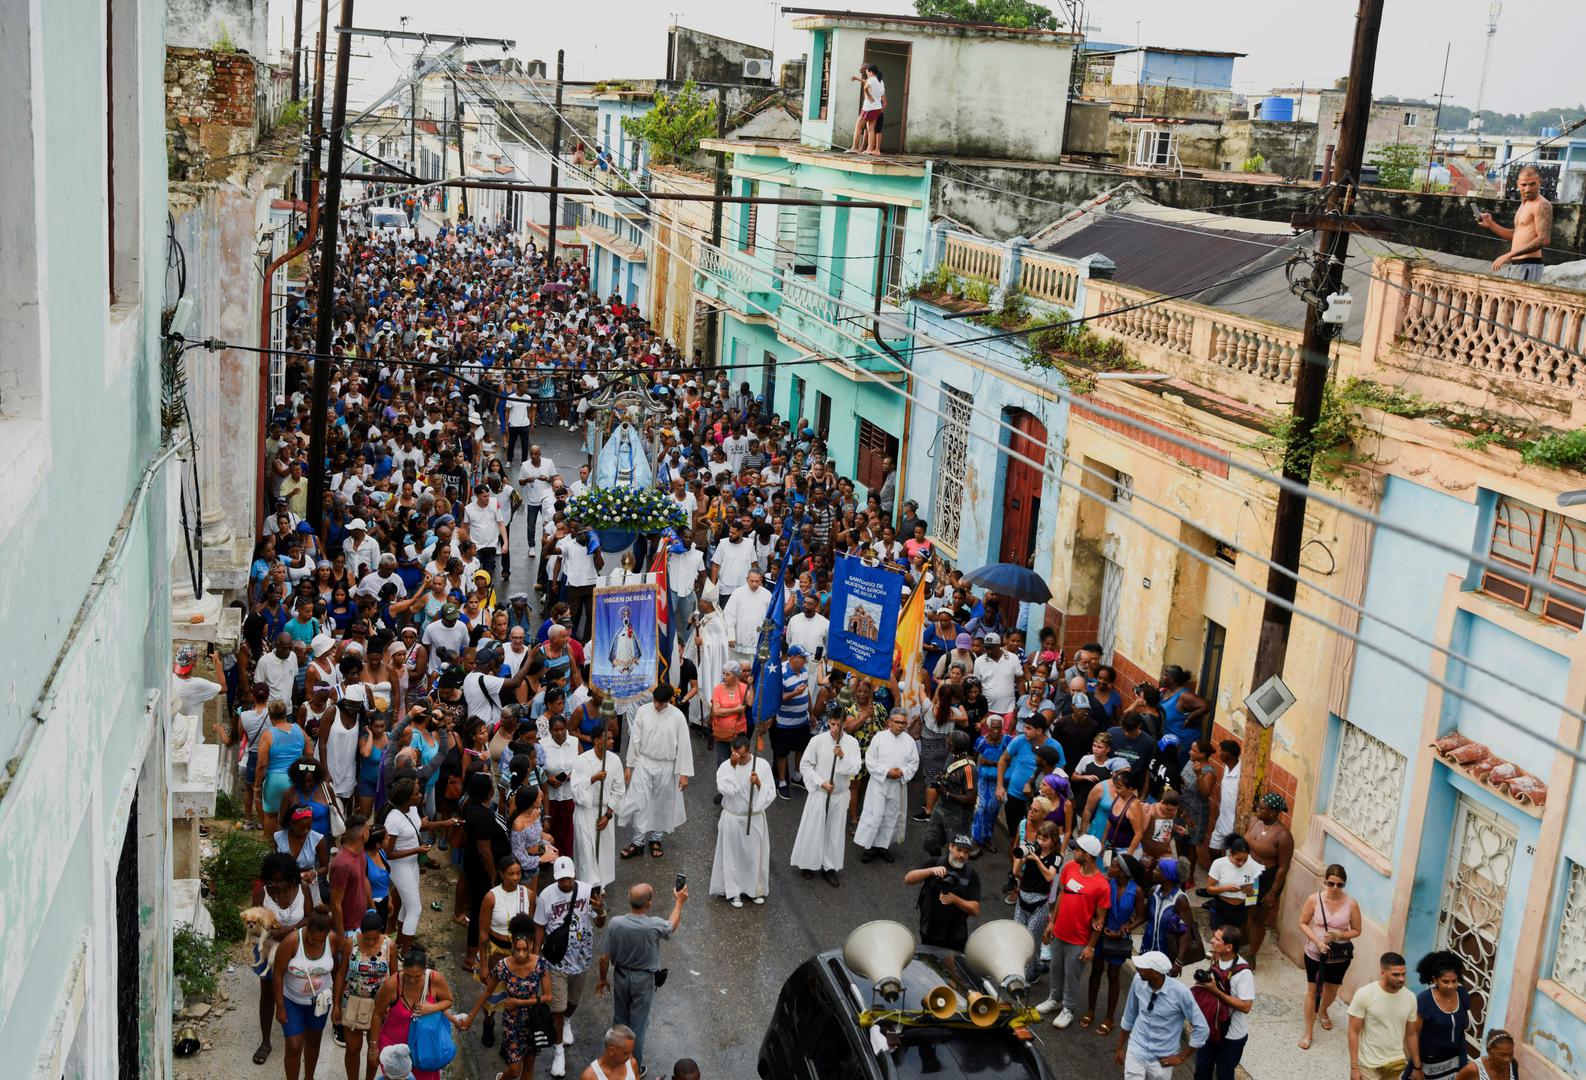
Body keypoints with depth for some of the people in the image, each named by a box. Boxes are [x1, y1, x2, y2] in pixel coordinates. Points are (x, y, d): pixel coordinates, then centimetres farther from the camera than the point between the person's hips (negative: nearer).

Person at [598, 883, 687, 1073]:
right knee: (638, 1024, 14)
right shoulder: (654, 925, -27)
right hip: (643, 979, -2)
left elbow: (604, 957, -12)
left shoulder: (615, 924, -23)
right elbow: (672, 926, -1)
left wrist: (603, 979, 6)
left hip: (620, 977, 2)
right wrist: (679, 902, 14)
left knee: (620, 1021, 22)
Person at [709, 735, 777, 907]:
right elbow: (725, 789, -28)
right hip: (732, 819, -1)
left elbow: (771, 794, -7)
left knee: (755, 854, 12)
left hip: (755, 818, 1)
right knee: (733, 855, 8)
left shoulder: (762, 765, -7)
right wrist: (732, 766, -29)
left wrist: (758, 783, -25)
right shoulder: (725, 766, -10)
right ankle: (733, 891, 23)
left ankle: (755, 889, 30)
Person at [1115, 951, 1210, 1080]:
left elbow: (1202, 1028, -13)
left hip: (1162, 1059, -2)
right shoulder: (1138, 981, -14)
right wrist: (1120, 1048, 11)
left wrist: (1182, 1057, -6)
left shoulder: (1180, 992, -24)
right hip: (1136, 1051, 2)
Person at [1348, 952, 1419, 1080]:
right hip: (1369, 1065, -4)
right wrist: (1354, 1066, -13)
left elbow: (1410, 1034, 7)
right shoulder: (1364, 994, -15)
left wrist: (1417, 1066, 10)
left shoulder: (1410, 998, -4)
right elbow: (1354, 1032, -11)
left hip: (1396, 1063, 4)